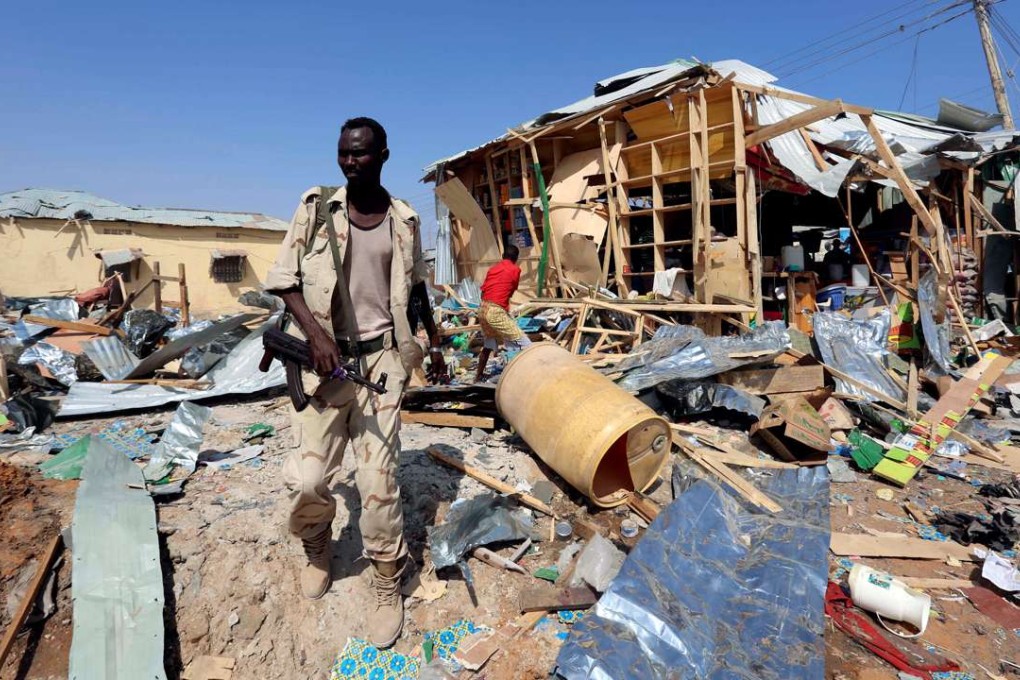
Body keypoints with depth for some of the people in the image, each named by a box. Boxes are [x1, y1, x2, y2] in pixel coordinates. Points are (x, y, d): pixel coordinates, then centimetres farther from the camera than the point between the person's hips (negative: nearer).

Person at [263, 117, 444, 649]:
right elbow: (284, 279, 1)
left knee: (377, 479, -3)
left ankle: (388, 587, 17)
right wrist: (316, 333, -14)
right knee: (306, 479, 0)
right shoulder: (315, 208, 1)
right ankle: (317, 551, 34)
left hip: (382, 358, 0)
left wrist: (435, 342, 20)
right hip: (328, 358, 0)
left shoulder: (404, 221, 5)